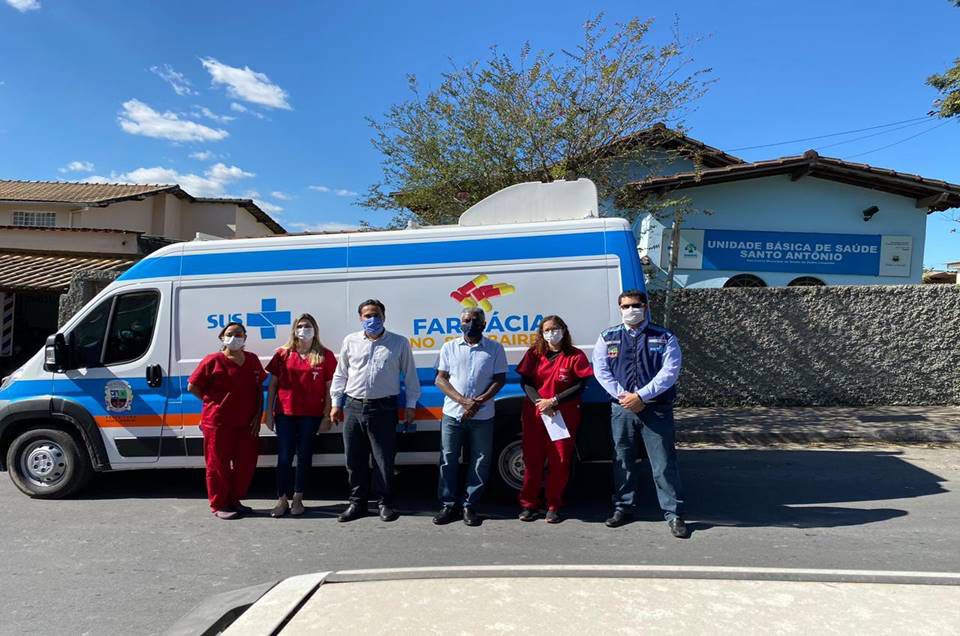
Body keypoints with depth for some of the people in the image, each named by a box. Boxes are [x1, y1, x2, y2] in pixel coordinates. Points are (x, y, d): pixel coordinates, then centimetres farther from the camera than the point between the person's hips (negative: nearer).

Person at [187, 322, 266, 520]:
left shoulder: (252, 360, 8)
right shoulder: (213, 361, -6)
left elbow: (259, 389, 11)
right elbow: (192, 386, -3)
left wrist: (257, 416, 3)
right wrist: (213, 402, -2)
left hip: (246, 422, 5)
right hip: (218, 422, -5)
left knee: (246, 462, 10)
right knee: (218, 464, 4)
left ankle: (235, 500, 26)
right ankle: (219, 505, 16)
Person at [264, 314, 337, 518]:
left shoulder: (325, 356, 0)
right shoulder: (283, 354, 5)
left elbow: (329, 388, 0)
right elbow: (272, 385, 8)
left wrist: (326, 417, -4)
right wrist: (269, 413, 4)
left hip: (311, 415, -1)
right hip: (285, 413, 1)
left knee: (304, 456, 8)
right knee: (284, 457, 3)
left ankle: (297, 499, 20)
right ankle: (282, 499, 12)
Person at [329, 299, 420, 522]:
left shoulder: (400, 343, 4)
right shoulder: (350, 341, 10)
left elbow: (410, 375, 7)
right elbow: (340, 374, 15)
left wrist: (410, 405, 2)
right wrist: (336, 403, 11)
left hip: (384, 409, -3)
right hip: (353, 407, 3)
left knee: (384, 459, 1)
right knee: (354, 460, 9)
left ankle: (385, 503, 16)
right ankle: (357, 503, 23)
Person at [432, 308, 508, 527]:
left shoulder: (495, 348, 3)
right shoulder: (449, 347, 6)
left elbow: (499, 379, 0)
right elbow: (441, 379, 2)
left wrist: (478, 402, -13)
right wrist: (462, 400, -13)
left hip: (482, 416, -1)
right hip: (452, 414, 1)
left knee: (480, 462, 4)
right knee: (448, 460, 5)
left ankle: (469, 505, 17)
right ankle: (449, 504, 18)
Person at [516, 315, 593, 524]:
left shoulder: (575, 356, 0)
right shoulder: (534, 354, 7)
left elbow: (580, 385, -5)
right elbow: (525, 381, 4)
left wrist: (554, 401, -13)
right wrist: (539, 402, -13)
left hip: (564, 416, -2)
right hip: (534, 414, 2)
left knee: (559, 461, 2)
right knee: (532, 459, 6)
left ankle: (554, 506, 16)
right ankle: (529, 504, 17)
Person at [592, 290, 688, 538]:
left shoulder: (664, 338, 2)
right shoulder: (608, 338, 8)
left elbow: (669, 372, -8)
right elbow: (601, 371, 1)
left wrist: (641, 396, -16)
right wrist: (623, 396, -11)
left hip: (656, 408, -2)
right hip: (621, 408, 2)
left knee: (664, 462, 0)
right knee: (622, 459, 12)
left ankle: (674, 513, 11)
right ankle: (623, 507, 25)